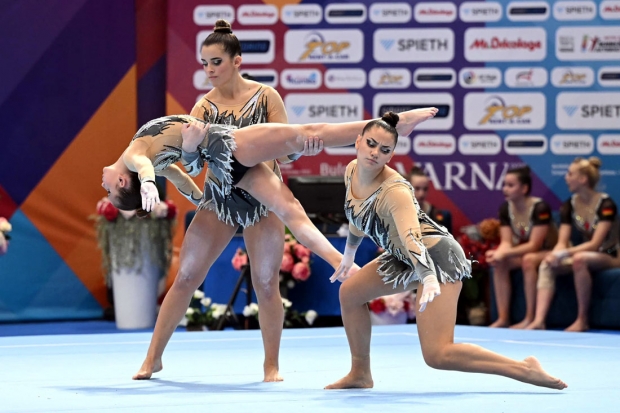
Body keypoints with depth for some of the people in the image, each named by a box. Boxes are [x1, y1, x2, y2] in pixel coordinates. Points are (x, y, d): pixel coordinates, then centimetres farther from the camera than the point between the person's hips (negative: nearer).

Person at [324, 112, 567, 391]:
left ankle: (527, 369, -17)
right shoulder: (352, 171, -2)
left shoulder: (395, 191, -27)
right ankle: (360, 373, 26)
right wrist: (349, 254, 31)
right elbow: (358, 215, 19)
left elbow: (412, 237, -40)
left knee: (437, 354, -18)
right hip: (403, 257, 9)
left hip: (437, 257, -9)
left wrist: (429, 279, -56)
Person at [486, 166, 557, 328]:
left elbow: (534, 245, -28)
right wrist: (497, 253, -32)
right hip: (524, 251, 7)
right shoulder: (505, 208, -5)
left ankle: (530, 318, -31)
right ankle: (503, 318, -21)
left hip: (548, 252, -6)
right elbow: (506, 242, -8)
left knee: (529, 259, -36)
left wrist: (504, 253, -35)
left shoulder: (540, 208, -26)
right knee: (499, 262, -20)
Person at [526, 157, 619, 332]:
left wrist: (565, 253, -34)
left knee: (579, 259, -38)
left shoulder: (605, 204, -19)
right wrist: (555, 255, -27)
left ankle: (582, 320, -29)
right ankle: (539, 321, -34)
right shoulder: (569, 205, 0)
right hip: (586, 252, 6)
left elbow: (595, 244, -24)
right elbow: (562, 242, -3)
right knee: (547, 265, -19)